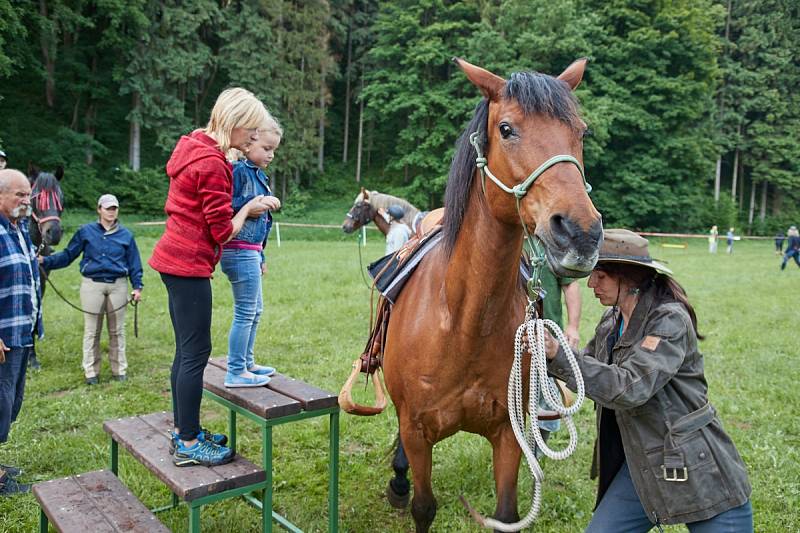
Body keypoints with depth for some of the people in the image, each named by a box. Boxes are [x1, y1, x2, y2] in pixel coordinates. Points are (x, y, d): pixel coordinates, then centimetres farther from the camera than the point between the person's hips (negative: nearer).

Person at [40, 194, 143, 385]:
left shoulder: (126, 235, 5)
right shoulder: (85, 231, 2)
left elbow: (134, 263, 8)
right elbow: (68, 255, 4)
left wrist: (137, 286, 1)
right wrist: (46, 261, -10)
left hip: (118, 285, 1)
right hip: (92, 285, -1)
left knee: (117, 330, 8)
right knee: (91, 331, 5)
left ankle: (119, 370, 18)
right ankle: (91, 371, 16)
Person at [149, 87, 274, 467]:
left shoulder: (195, 148, 12)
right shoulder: (213, 164, -18)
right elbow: (223, 231, -15)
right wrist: (249, 209, 0)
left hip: (176, 260, 10)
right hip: (189, 265, -10)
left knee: (186, 350, 16)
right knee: (196, 352, -3)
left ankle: (183, 430, 27)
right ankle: (188, 445, 7)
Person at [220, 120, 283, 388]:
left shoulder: (258, 175, 15)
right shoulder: (238, 170, -11)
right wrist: (257, 203, -25)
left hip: (251, 252, 10)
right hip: (240, 252, -10)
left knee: (255, 310, 17)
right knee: (245, 313, -4)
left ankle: (247, 363, 30)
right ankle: (235, 372, 7)